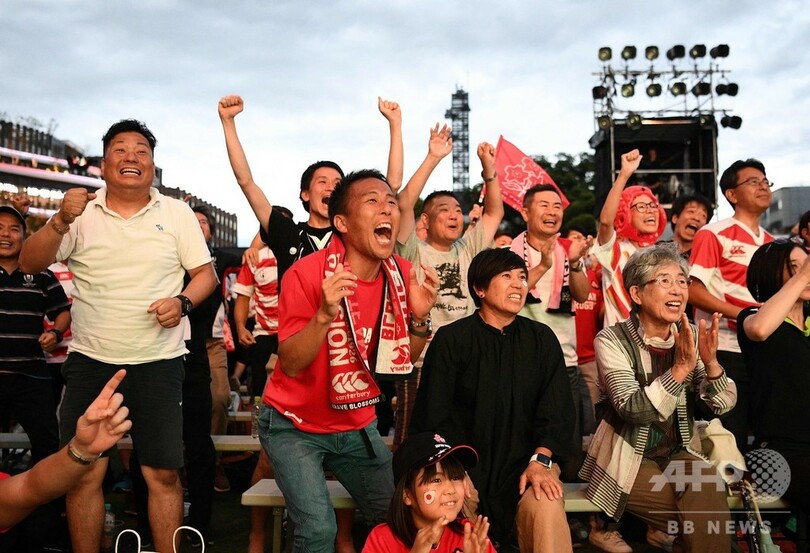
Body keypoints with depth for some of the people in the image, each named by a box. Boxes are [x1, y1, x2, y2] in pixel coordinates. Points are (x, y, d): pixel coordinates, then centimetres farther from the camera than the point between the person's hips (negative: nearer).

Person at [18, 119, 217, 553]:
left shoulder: (177, 214, 6)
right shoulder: (81, 213, 4)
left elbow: (205, 273, 6)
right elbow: (30, 264, -4)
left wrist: (182, 301, -14)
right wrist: (61, 222, -21)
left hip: (158, 362, 0)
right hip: (90, 360, 1)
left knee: (163, 474, 3)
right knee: (82, 473, 5)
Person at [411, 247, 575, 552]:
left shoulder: (542, 338, 8)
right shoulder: (451, 339, 1)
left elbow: (557, 410, 3)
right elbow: (432, 416, -1)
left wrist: (540, 460, -13)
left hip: (525, 458, 2)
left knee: (548, 508, -28)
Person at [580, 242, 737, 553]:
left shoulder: (690, 337, 0)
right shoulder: (612, 340, -14)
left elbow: (723, 405, -6)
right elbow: (633, 411, -26)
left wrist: (710, 362, -24)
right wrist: (681, 367, -34)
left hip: (676, 453, 5)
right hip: (627, 459, -5)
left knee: (707, 480, -25)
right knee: (705, 519, -20)